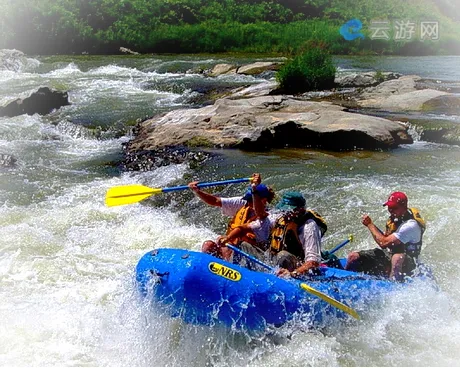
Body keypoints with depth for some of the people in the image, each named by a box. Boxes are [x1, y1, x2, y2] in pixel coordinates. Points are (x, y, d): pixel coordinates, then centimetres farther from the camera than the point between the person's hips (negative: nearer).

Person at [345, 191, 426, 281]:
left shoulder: (410, 225, -25)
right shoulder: (395, 217, 3)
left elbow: (384, 243, -27)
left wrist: (370, 224, -18)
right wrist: (372, 225, -4)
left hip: (406, 263, -8)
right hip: (388, 254, 8)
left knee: (398, 258, -45)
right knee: (354, 256, -5)